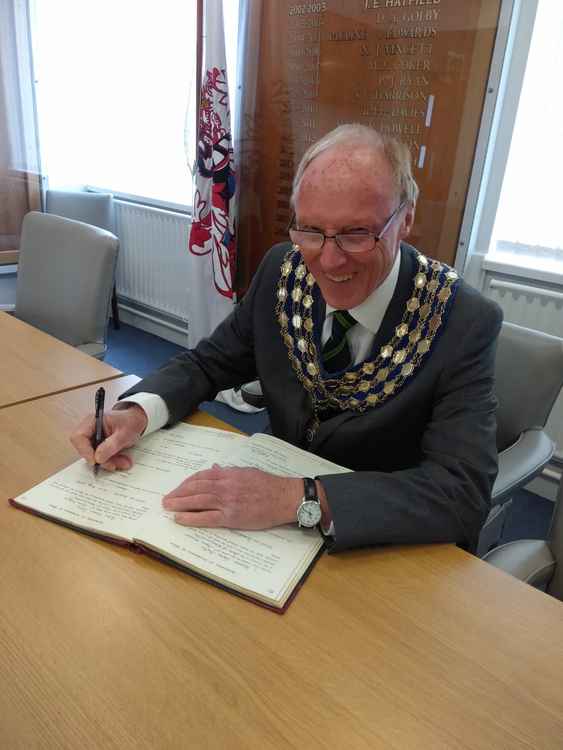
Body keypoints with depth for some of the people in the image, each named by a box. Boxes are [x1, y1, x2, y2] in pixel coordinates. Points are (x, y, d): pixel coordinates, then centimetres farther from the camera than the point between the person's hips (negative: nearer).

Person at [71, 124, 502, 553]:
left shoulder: (465, 324, -21)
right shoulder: (282, 271, -10)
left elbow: (464, 492, -26)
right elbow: (209, 362, 1)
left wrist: (300, 498, -37)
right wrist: (135, 413, -19)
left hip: (393, 550, -3)